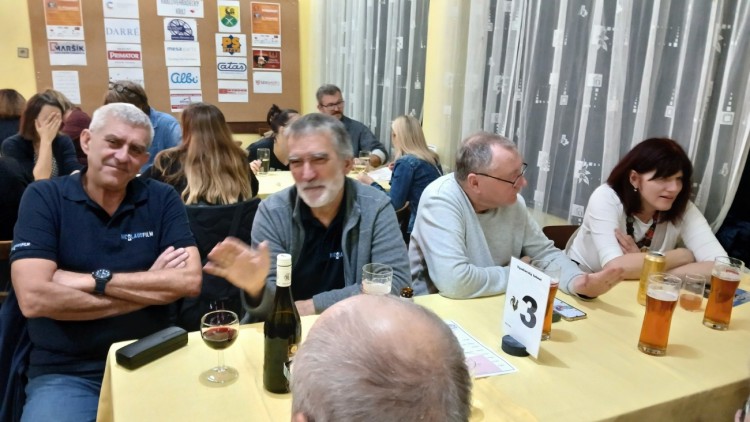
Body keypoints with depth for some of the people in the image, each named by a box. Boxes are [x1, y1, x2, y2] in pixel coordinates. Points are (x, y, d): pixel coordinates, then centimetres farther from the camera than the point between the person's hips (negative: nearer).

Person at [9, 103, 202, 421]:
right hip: (65, 373, -1)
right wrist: (149, 289, -12)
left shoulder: (162, 199, 1)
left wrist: (94, 280, -13)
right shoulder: (43, 198, -2)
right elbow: (34, 298, -15)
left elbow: (190, 281, -10)